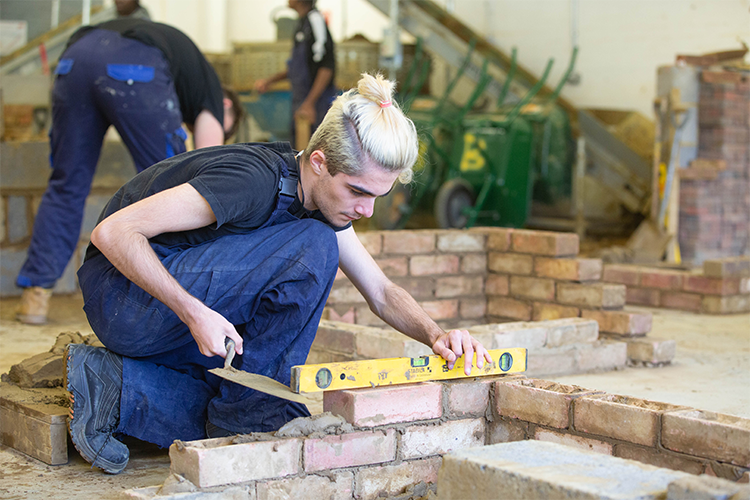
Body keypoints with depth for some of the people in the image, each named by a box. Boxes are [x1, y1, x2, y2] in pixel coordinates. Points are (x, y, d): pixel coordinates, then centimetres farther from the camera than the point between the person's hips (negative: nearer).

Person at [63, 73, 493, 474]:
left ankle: (115, 387, 0)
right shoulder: (256, 179, -27)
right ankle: (250, 414, -11)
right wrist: (194, 313, -31)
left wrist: (435, 334, -13)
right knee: (314, 248, -23)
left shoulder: (325, 197, -1)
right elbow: (113, 232, -27)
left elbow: (382, 293, 7)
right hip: (126, 291, -9)